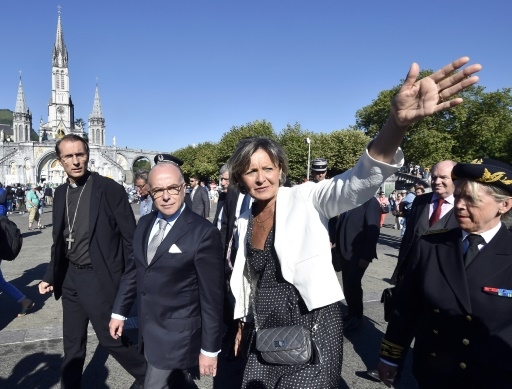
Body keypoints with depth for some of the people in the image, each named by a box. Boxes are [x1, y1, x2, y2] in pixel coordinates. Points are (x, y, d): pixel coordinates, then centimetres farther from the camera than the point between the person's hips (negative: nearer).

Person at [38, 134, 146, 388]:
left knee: (111, 338, 7)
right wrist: (50, 276, 13)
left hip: (98, 278, -6)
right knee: (72, 342, 19)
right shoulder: (61, 193, 5)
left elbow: (130, 238, -13)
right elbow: (59, 241, 14)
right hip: (70, 277, 6)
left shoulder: (110, 189, -14)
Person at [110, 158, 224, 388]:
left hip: (177, 335, -6)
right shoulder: (145, 223, 2)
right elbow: (134, 270, 12)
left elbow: (212, 296, -17)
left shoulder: (203, 233, -20)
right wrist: (119, 311, 14)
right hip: (148, 330, 6)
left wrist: (210, 349, -12)